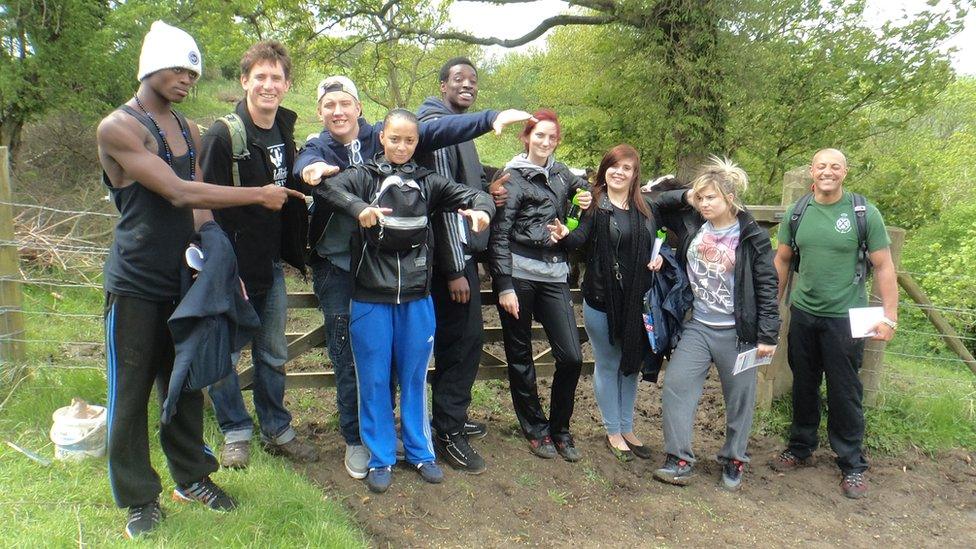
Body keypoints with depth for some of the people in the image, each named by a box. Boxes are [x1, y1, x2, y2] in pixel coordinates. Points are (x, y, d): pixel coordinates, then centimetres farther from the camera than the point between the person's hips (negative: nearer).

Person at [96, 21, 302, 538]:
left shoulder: (189, 131, 10)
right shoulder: (117, 128, -13)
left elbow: (198, 203, 9)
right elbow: (178, 193, -22)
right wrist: (260, 195, -18)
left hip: (183, 279, 6)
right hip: (135, 284, -6)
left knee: (185, 383, 14)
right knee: (130, 393, 3)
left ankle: (191, 476, 29)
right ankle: (139, 497, 18)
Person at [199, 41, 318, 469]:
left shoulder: (285, 136, 8)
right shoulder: (222, 136, -13)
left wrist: (295, 254, 12)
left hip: (271, 265, 6)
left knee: (273, 354, 14)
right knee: (224, 355, 6)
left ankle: (277, 430, 28)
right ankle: (236, 432, 24)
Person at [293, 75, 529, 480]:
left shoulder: (382, 137, 1)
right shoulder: (318, 149, 1)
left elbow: (435, 130, -8)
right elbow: (307, 164, -23)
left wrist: (491, 118, -18)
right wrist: (312, 169, -48)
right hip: (337, 268, -1)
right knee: (349, 358, 4)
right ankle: (356, 440, 22)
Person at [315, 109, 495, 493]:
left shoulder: (427, 183, 7)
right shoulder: (364, 177, -2)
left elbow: (474, 196, 4)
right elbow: (327, 187, -19)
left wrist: (481, 210, -20)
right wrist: (359, 208, -38)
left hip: (416, 297, 2)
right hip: (370, 298, -2)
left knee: (415, 377, 13)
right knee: (374, 380, 6)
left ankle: (420, 452, 28)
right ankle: (380, 459, 21)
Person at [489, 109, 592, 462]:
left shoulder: (560, 173, 13)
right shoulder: (514, 177, -3)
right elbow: (499, 234, -7)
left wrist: (585, 198, 8)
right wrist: (504, 286, -13)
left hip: (554, 275, 4)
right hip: (519, 274, -4)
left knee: (572, 357, -1)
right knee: (520, 357, 6)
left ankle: (559, 428, 19)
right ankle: (536, 430, 23)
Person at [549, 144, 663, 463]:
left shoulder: (644, 209, 8)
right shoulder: (594, 204, -6)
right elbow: (580, 238, -19)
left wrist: (658, 257, -1)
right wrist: (565, 235, -41)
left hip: (636, 300, 5)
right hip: (601, 299, -4)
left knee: (631, 364, 15)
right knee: (608, 364, 8)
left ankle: (627, 428, 32)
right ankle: (613, 432, 24)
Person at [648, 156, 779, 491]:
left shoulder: (752, 237, -10)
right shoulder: (693, 225, 1)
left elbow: (767, 288, -8)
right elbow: (659, 206, 17)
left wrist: (768, 336, -10)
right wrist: (685, 197, -2)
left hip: (737, 332, -3)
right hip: (697, 327, 4)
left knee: (739, 399, 9)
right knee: (675, 385, -5)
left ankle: (734, 462, 28)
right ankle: (680, 460, 4)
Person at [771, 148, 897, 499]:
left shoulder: (865, 214, -7)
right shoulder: (796, 213, 2)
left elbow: (884, 267, -5)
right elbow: (782, 261, 11)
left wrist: (889, 316, -10)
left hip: (844, 317, -3)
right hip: (802, 314, 3)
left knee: (844, 392, 4)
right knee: (803, 386, 15)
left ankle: (852, 464, 20)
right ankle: (801, 447, 33)